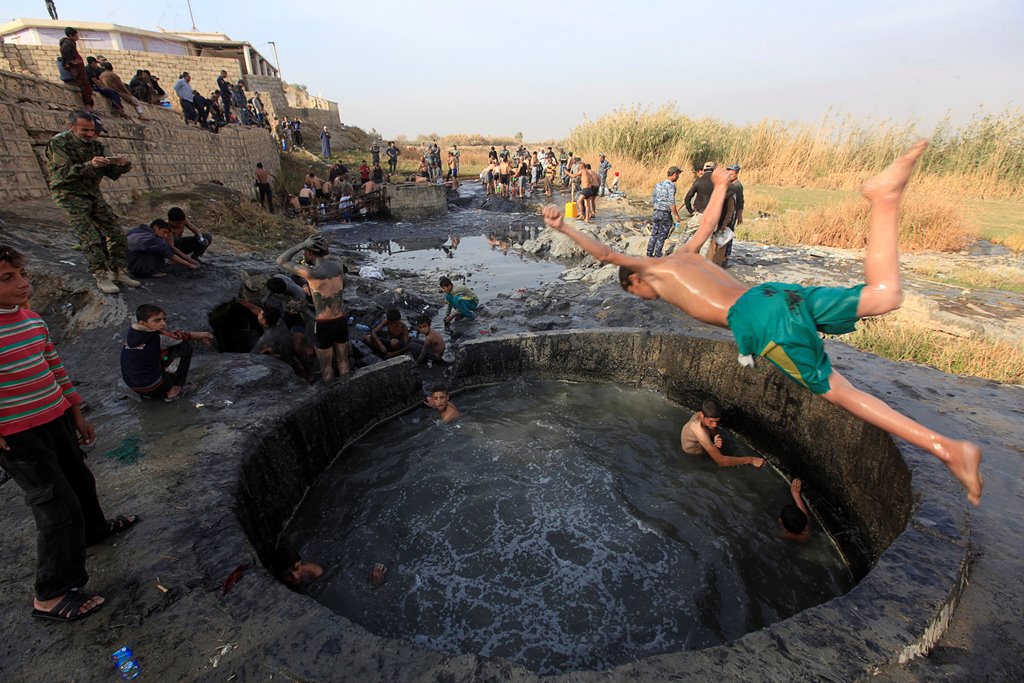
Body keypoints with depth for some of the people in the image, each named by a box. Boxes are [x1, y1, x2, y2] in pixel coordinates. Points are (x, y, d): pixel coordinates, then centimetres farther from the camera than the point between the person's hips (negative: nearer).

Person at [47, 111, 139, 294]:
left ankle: (119, 271, 6)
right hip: (70, 195, -6)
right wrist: (89, 165, -36)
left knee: (115, 233, -1)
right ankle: (101, 277, -13)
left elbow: (110, 172, 7)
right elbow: (63, 172, -21)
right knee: (90, 239, -15)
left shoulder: (96, 144, 8)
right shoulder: (58, 143, -10)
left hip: (94, 193, 6)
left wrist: (122, 166, -16)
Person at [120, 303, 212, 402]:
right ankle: (175, 390, -1)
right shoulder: (155, 338, -20)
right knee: (185, 347, -2)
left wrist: (198, 337, 10)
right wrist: (198, 336, 17)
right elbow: (178, 337, -2)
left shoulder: (132, 333, 2)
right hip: (155, 389, -7)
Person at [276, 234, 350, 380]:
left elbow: (281, 261, -7)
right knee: (343, 362, 20)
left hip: (324, 326, -5)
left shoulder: (311, 272, -20)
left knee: (326, 367, 13)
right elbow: (328, 254, 23)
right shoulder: (337, 264, -4)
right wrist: (321, 244, 4)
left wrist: (302, 244, -13)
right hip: (342, 322, 6)